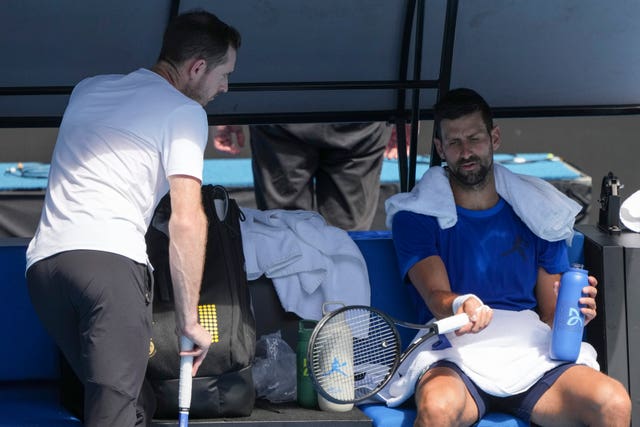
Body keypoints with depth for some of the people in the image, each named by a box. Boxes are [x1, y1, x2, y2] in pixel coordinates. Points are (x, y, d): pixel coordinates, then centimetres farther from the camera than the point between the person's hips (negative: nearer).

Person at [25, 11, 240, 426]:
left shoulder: (87, 89, 26)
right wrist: (189, 320, 3)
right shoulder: (184, 111, 6)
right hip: (111, 259, -7)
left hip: (44, 258, 7)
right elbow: (186, 222, -2)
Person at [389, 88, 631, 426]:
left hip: (531, 360, 3)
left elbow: (551, 316, 16)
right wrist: (461, 306, -32)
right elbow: (435, 296, -8)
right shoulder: (417, 218, 8)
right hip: (454, 361, -2)